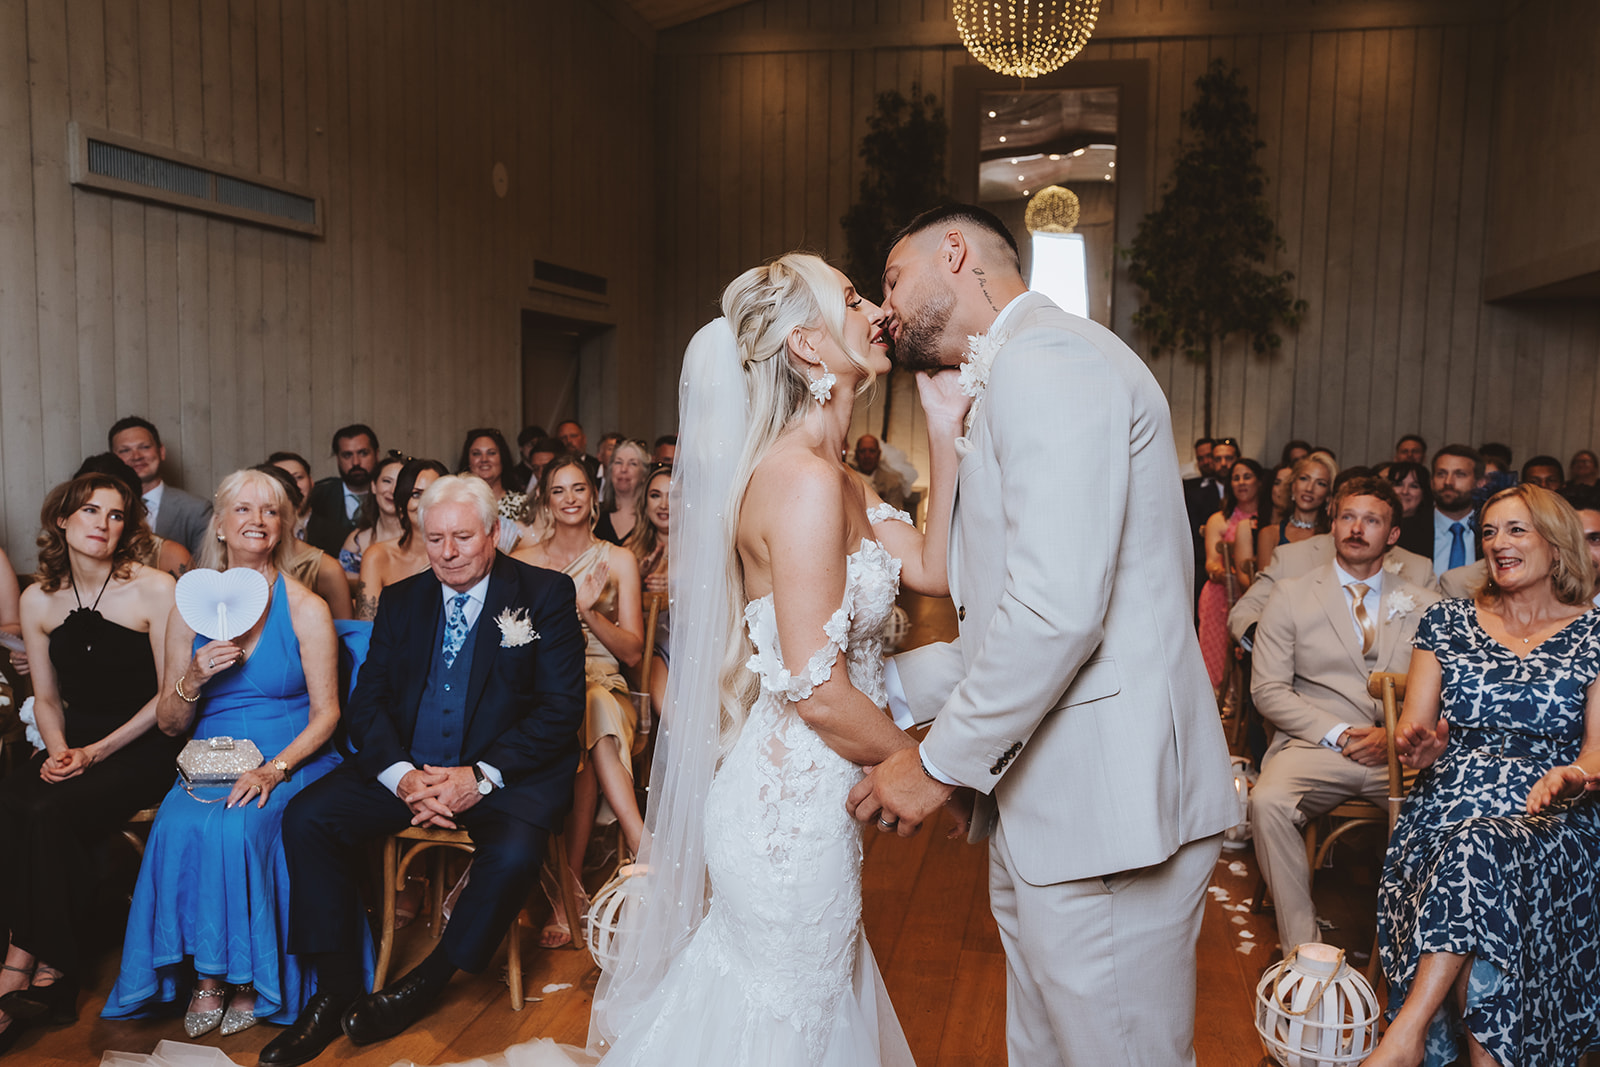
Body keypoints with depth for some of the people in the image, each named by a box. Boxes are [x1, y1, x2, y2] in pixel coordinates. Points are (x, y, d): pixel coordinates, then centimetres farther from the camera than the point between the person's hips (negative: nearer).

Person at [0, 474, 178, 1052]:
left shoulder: (155, 588, -7)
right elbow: (47, 698, 15)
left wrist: (97, 752, -12)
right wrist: (57, 750, -5)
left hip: (141, 746, -4)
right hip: (73, 743, 4)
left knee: (48, 813, -28)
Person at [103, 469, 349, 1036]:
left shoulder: (306, 609, 0)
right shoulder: (191, 608, 8)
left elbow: (325, 713, -2)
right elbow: (170, 724, 11)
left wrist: (273, 769, -18)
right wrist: (193, 680, -10)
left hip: (289, 761, -3)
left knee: (235, 826, -31)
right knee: (179, 825, -28)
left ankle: (247, 976, -11)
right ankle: (205, 975, -11)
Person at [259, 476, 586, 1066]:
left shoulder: (546, 594, -4)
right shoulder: (401, 601, 9)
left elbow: (562, 707, -9)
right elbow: (366, 702, 5)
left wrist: (482, 775, -20)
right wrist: (401, 775, -15)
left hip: (510, 770, -4)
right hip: (408, 767, 4)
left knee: (512, 855, -32)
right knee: (305, 817, -15)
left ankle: (428, 980, -4)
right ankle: (336, 988, -3)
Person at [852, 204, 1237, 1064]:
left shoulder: (1047, 357, -13)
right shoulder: (1014, 381, 19)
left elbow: (1058, 610, -24)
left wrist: (942, 763, -15)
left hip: (1103, 804, -10)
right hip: (1045, 805, 10)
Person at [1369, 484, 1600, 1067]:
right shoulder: (1446, 622, 14)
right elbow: (1414, 732, 11)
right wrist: (1420, 747, -14)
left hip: (1551, 817, -2)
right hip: (1449, 805, 2)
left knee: (1478, 851, -36)